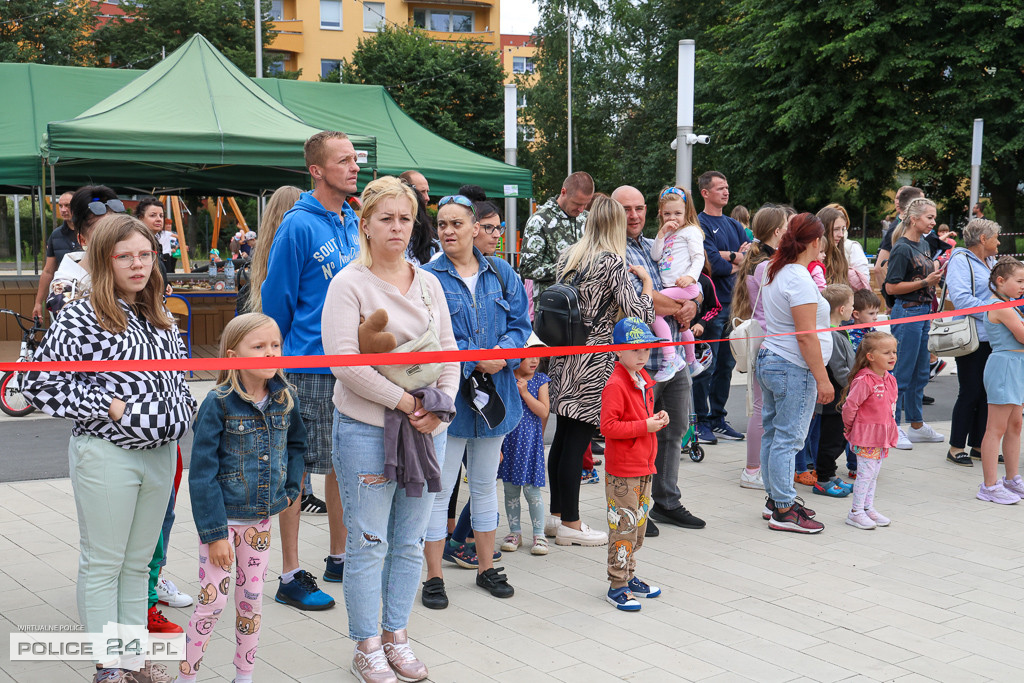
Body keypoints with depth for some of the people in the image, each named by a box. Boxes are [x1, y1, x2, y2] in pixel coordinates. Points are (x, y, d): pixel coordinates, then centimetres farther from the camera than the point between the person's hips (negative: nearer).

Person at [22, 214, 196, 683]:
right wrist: (110, 406, -15)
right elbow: (39, 384, -12)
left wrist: (182, 412, 6)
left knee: (138, 562, 16)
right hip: (106, 454, -6)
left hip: (161, 452, 6)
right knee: (103, 564, 5)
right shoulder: (80, 318, -10)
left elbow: (177, 374, 24)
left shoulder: (160, 318, 9)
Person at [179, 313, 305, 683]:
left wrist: (290, 489, 7)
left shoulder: (285, 399, -2)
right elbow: (202, 472, -15)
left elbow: (296, 444, 18)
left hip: (261, 518, 5)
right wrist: (215, 532, -17)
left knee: (252, 598, 13)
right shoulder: (219, 403, -16)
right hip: (222, 517, -4)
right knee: (213, 600, -3)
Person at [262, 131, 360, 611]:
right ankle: (291, 575, 11)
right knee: (298, 468, 1)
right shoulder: (299, 226, -12)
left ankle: (339, 557, 29)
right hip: (310, 366, -7)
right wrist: (279, 359, -1)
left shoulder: (354, 222, 8)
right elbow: (277, 298, -8)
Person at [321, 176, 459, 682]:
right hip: (366, 429, -5)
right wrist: (403, 401, -15)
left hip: (426, 429, 6)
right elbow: (344, 360, -16)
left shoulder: (428, 283, 11)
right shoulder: (349, 284, -7)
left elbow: (449, 348, 12)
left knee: (410, 542, 12)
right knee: (369, 545, 2)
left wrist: (441, 403, -4)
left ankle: (396, 636, 27)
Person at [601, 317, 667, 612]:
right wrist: (644, 426, -22)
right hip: (622, 470, -9)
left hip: (644, 467, 9)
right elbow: (608, 426, -22)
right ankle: (617, 586, 4)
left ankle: (630, 577, 28)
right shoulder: (615, 385, -17)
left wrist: (657, 418, 5)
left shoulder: (644, 380, 12)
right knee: (623, 527, -4)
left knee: (638, 524, 16)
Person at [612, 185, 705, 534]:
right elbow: (634, 300, -19)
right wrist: (677, 308, -6)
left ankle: (667, 502, 30)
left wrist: (692, 305, -5)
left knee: (673, 430, 16)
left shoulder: (658, 247, 16)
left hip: (674, 356, 8)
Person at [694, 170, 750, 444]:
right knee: (707, 366, -4)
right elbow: (712, 264, -17)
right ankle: (702, 422, 3)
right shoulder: (700, 224, -7)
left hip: (733, 303, 7)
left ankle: (718, 419, 19)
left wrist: (729, 255, -11)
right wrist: (736, 263, -1)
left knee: (726, 364, 11)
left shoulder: (734, 225, 17)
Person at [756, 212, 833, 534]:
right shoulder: (799, 279, -18)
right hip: (793, 368, -10)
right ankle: (783, 511, 2)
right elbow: (806, 336, -20)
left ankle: (775, 499, 23)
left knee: (772, 433, 14)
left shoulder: (773, 271, 11)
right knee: (788, 438, -4)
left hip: (767, 360, 10)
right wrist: (822, 378, -16)